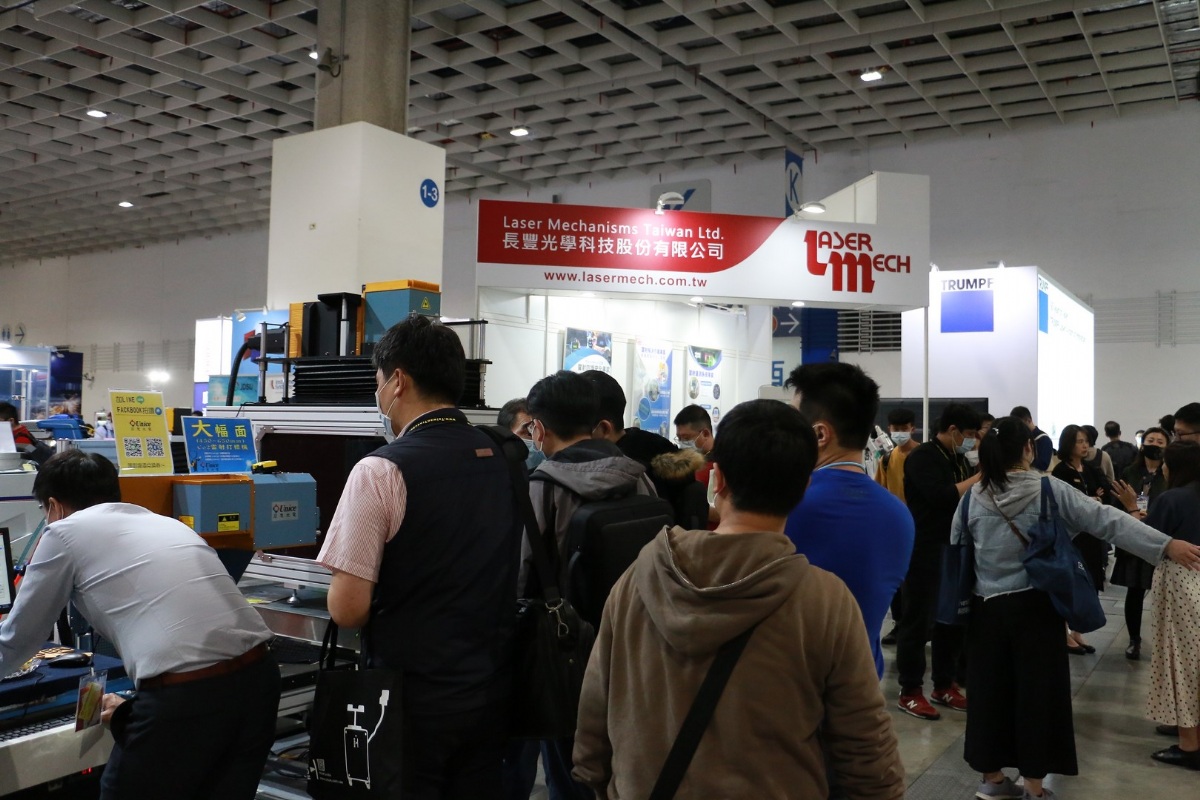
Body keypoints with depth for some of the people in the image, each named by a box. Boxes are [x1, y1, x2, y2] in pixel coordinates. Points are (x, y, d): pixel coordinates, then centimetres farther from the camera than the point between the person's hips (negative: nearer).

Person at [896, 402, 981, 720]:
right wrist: (979, 477, -17)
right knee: (918, 621, -1)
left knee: (952, 619, 12)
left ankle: (944, 685, 24)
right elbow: (942, 497, -24)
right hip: (924, 553, -8)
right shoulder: (922, 457, -12)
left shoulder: (958, 459, 14)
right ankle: (910, 692, 8)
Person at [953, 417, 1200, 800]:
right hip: (1035, 607, -2)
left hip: (987, 608, 2)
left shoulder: (974, 497, -2)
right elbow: (1106, 520, -12)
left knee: (991, 689, 12)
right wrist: (1168, 544, -11)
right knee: (1037, 691, 9)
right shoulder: (1049, 490, -8)